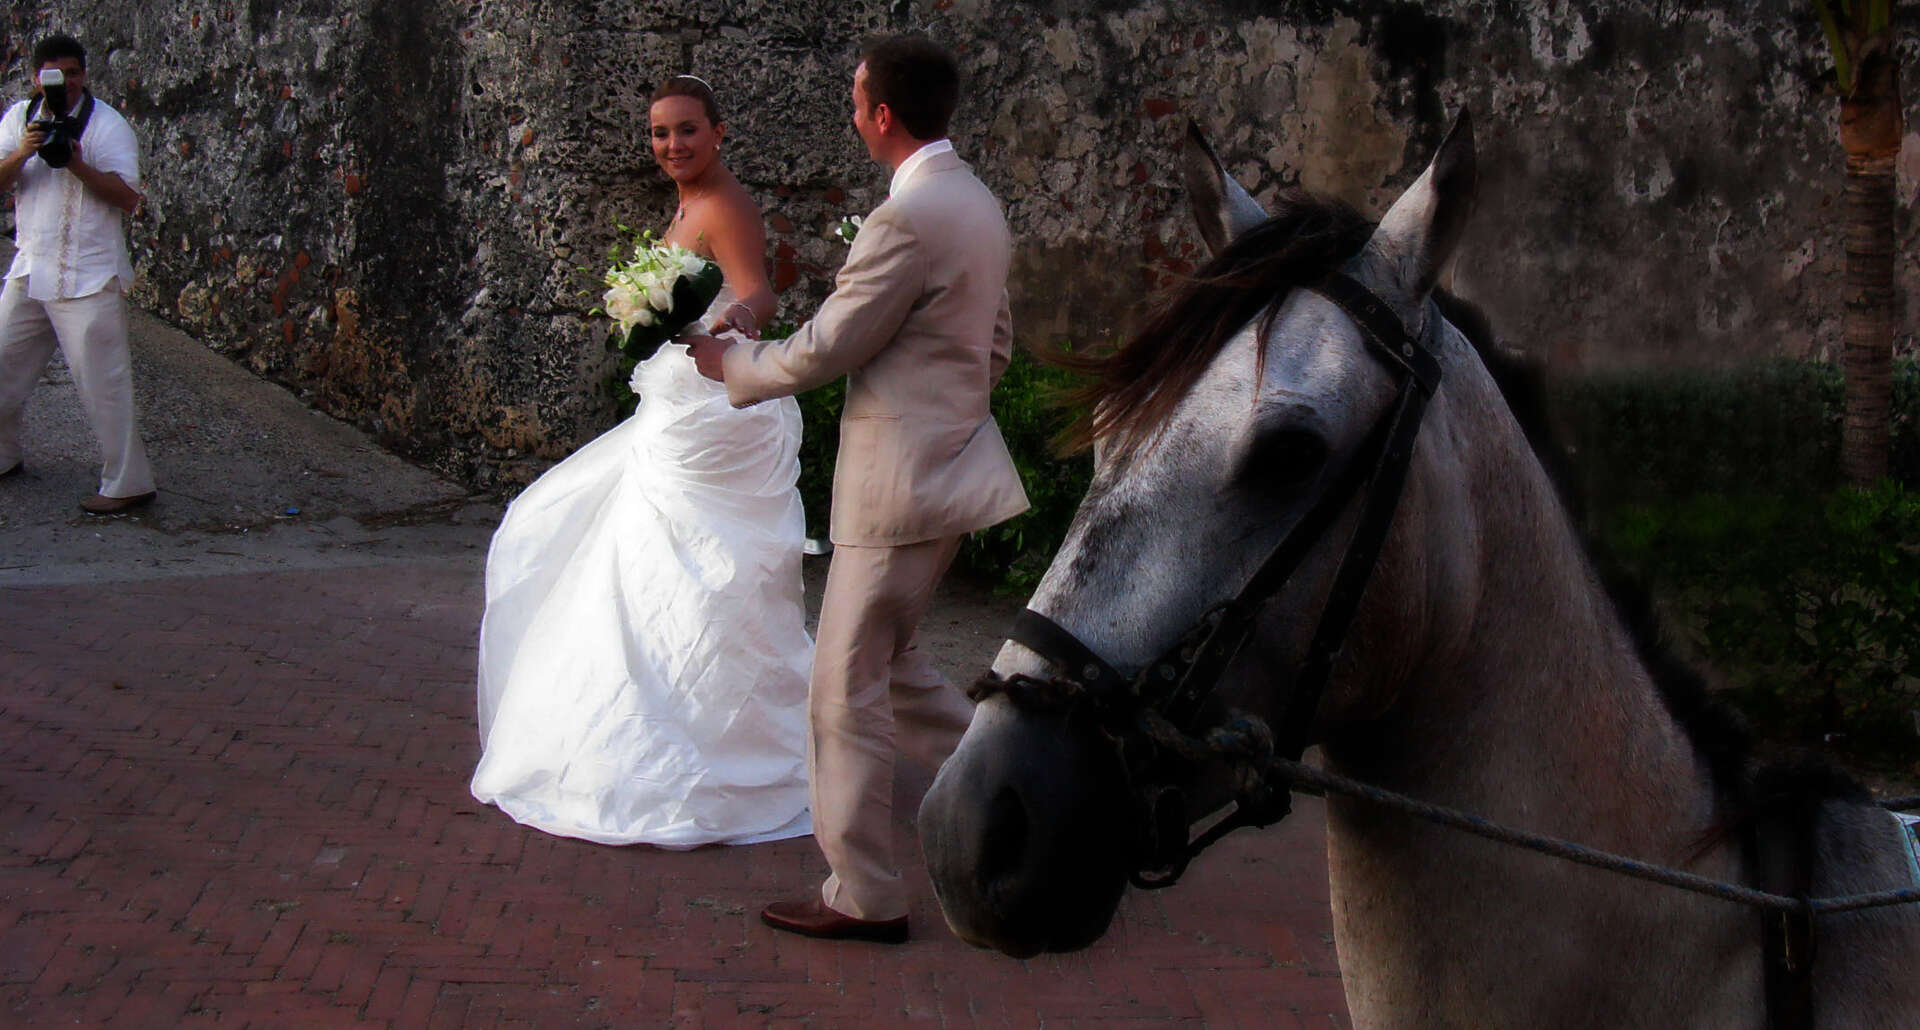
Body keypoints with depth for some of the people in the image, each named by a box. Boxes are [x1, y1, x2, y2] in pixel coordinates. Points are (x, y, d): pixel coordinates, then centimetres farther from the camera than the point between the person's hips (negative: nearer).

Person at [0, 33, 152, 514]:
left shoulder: (106, 124, -7)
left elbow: (128, 197, -14)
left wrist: (78, 165, -26)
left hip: (88, 278, -6)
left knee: (101, 380, -7)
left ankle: (127, 483, 0)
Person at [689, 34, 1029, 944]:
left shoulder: (907, 218, -21)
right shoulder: (979, 205, 10)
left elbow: (823, 351, -16)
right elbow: (996, 345, 19)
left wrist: (731, 363, 1)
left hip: (900, 485, -10)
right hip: (947, 464, 10)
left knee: (848, 687, 0)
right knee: (887, 661, 22)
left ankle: (863, 896, 10)